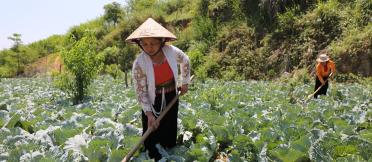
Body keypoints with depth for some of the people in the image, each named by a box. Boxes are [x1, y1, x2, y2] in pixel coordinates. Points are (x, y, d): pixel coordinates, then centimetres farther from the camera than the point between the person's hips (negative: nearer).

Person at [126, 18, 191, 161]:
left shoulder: (172, 51, -15)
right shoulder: (139, 63, -22)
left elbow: (185, 62, 8)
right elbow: (140, 91, -17)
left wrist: (185, 82, 12)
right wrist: (149, 114, -23)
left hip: (171, 98, 3)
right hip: (153, 101, -3)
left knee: (170, 133, 14)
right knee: (152, 136, 2)